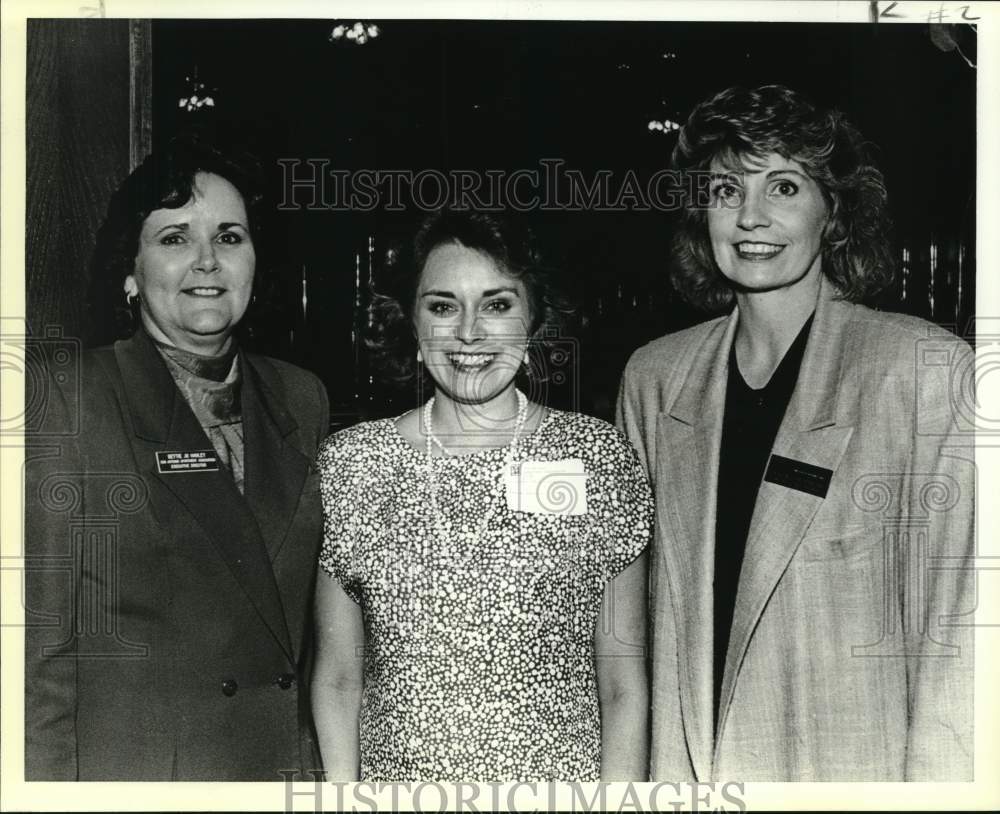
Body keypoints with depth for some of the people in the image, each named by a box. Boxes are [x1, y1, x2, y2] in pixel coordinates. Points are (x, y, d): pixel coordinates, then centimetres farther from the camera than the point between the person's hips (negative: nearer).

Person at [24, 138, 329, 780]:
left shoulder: (302, 401, 4)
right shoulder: (66, 403, -10)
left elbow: (311, 621, 7)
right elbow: (40, 644, -11)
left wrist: (331, 763, 4)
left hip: (293, 759, 4)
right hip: (129, 771, -4)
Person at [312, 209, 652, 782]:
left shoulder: (602, 457, -6)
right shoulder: (351, 463, -4)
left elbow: (624, 686, -3)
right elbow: (338, 680, 1)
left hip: (565, 780, 0)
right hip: (396, 778, 1)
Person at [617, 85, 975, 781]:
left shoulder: (927, 367, -11)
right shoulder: (654, 376, 1)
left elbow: (951, 630, -11)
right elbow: (632, 610, 7)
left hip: (856, 774, -3)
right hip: (682, 768, 3)